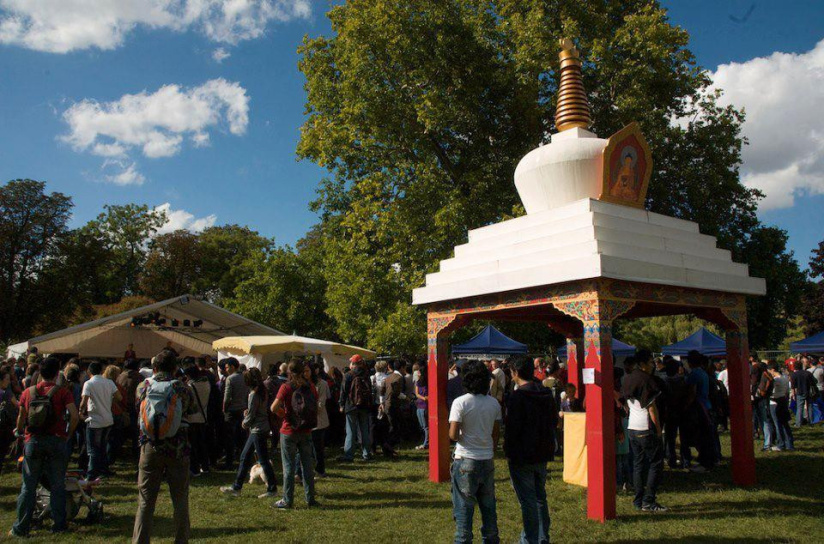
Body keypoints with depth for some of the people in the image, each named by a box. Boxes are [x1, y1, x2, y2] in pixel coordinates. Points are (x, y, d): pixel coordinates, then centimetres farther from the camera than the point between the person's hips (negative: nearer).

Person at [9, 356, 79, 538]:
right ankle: (59, 524, 12)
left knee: (28, 487, 10)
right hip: (56, 440, -2)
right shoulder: (62, 392, -7)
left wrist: (19, 432, 29)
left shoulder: (28, 392, 3)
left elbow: (21, 417, 10)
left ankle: (21, 527, 13)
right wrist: (68, 433, 0)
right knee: (57, 486, 7)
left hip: (32, 441, 2)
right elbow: (74, 415, -17)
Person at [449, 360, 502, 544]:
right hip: (487, 460, 5)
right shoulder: (494, 403, 2)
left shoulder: (460, 402, -13)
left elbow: (453, 435, -18)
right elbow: (496, 433, 9)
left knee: (464, 507, 4)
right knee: (488, 506, 16)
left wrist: (458, 436, 4)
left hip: (466, 461, -5)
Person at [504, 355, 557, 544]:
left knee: (527, 500, 0)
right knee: (540, 496, 18)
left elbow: (512, 428, -18)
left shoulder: (517, 397, -18)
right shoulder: (547, 394, 5)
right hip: (542, 453, 7)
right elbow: (554, 421, 15)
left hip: (522, 456, -7)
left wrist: (508, 451, -5)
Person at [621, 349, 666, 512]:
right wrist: (659, 429, -6)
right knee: (656, 464, 0)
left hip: (632, 428, 8)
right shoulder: (646, 381, -13)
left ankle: (638, 501, 13)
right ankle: (649, 501, -2)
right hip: (647, 429, -8)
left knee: (638, 463, 11)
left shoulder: (628, 380, 11)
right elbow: (652, 408, -14)